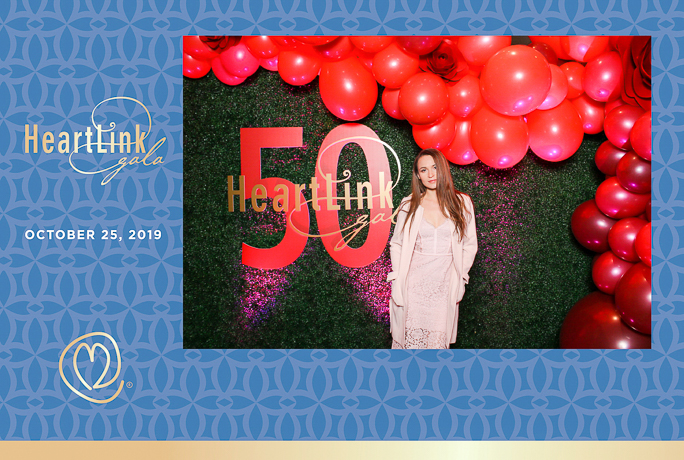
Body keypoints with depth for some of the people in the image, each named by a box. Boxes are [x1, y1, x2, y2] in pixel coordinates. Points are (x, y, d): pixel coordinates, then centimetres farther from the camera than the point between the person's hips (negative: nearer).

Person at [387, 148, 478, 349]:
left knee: (439, 339, 2)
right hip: (413, 285, 0)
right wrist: (397, 279, -1)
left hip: (445, 286, 0)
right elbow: (396, 244, 7)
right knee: (411, 336, 1)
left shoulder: (462, 203, 2)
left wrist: (460, 277, 1)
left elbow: (470, 245, 7)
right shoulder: (409, 205, 2)